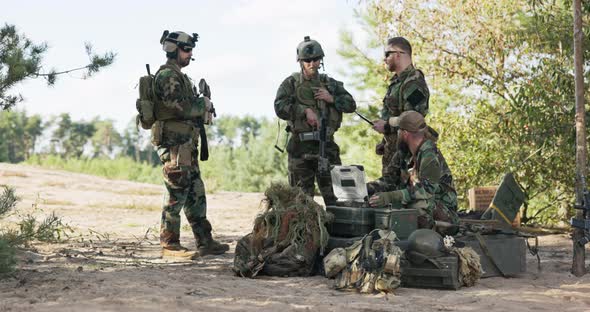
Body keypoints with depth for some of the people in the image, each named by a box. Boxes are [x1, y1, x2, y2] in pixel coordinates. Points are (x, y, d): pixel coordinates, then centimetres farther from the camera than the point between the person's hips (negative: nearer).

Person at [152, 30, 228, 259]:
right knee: (176, 194, -7)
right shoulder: (167, 75, -11)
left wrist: (201, 107, 7)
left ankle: (205, 242, 17)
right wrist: (203, 105, -7)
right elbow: (180, 107, -21)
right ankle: (169, 246, -2)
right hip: (174, 143, -10)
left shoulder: (178, 76, 21)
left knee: (195, 194, 12)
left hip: (185, 145, 10)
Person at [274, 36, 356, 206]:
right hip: (301, 148, -2)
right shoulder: (291, 83, 3)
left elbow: (351, 105, 10)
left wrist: (332, 99, -6)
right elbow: (280, 107, -11)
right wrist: (305, 110, -19)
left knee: (335, 195, 3)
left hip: (327, 146, 3)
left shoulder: (330, 83, 13)